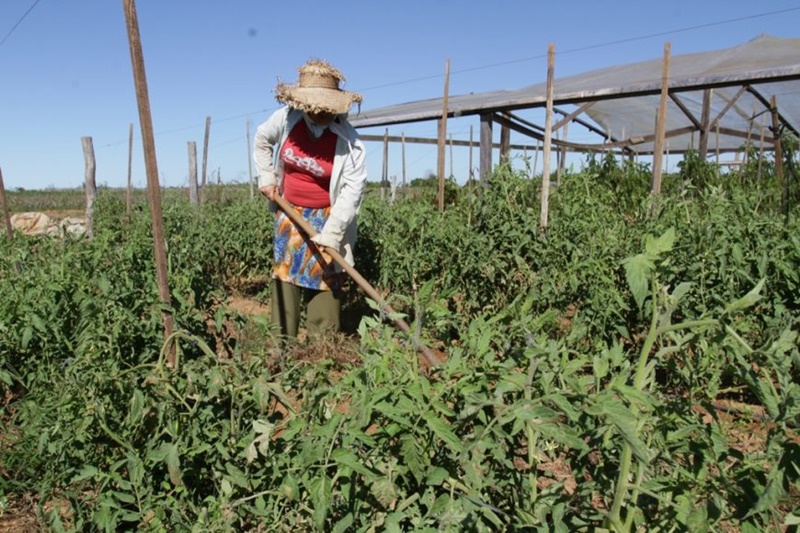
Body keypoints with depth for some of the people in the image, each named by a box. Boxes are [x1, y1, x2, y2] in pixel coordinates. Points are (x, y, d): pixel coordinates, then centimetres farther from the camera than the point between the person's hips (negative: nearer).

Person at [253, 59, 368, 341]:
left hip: (325, 218, -4)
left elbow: (352, 191, -22)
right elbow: (261, 140, 11)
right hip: (288, 212, 4)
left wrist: (330, 233, -26)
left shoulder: (350, 143, -20)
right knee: (284, 276, 10)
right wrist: (266, 177, 3)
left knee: (323, 279, -2)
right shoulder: (286, 118, -10)